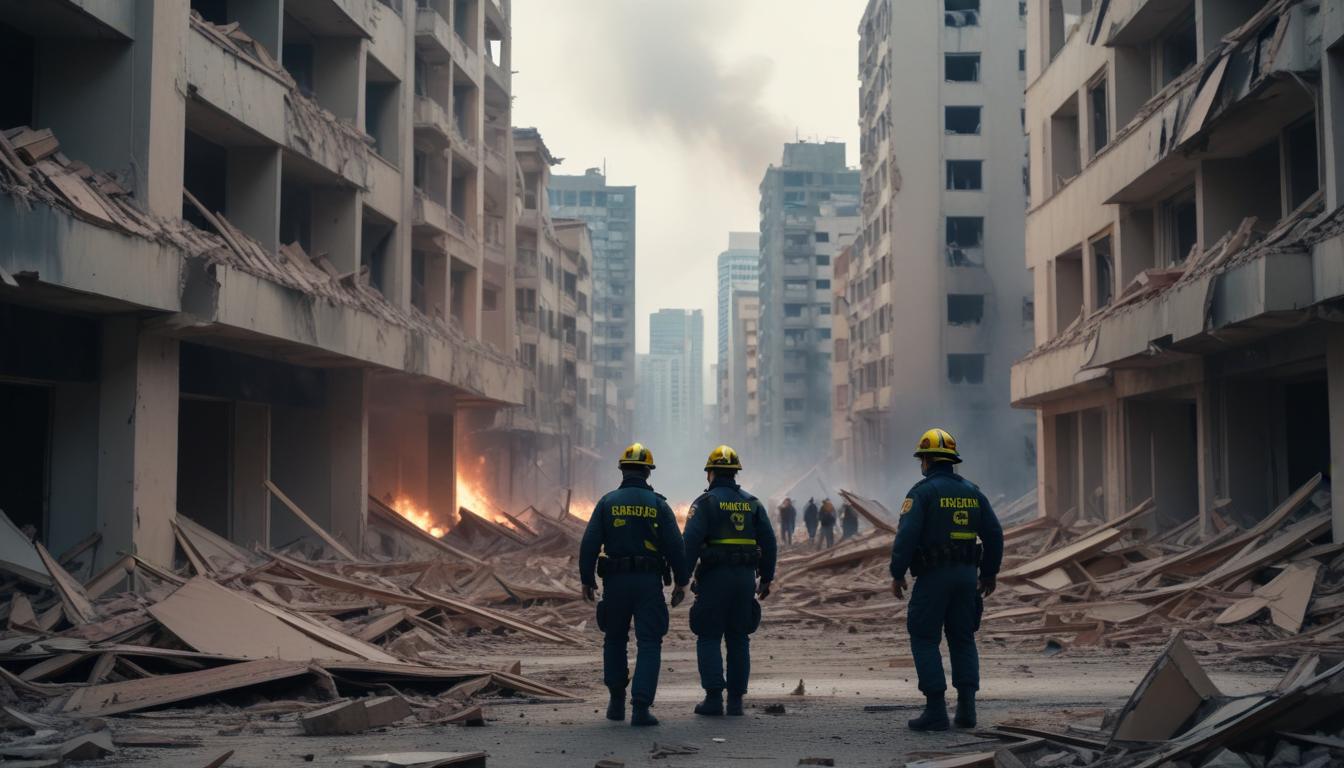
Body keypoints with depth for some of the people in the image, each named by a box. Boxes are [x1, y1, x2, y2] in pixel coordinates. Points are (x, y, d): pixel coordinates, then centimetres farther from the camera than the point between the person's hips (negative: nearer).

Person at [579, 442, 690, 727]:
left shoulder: (607, 502, 1)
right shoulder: (658, 504, 0)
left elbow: (589, 544, -4)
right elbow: (675, 546, -5)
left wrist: (587, 580, 3)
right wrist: (681, 582, 4)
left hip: (615, 581, 1)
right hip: (649, 582, -1)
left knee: (615, 640, 18)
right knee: (649, 644, 1)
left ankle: (617, 703, 22)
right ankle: (641, 708, -10)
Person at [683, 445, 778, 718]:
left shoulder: (706, 503, -4)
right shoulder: (752, 503, 11)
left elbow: (691, 542, -14)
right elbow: (768, 542, 9)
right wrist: (766, 578, 14)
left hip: (714, 577, -4)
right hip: (745, 578, 4)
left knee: (709, 638, 3)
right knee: (738, 639, 10)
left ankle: (714, 697, -4)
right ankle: (736, 700, 9)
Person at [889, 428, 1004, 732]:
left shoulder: (923, 491, -8)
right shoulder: (971, 491, 10)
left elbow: (906, 534, -17)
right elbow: (994, 534, 11)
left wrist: (897, 574, -9)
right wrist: (989, 574, 20)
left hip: (933, 575, -6)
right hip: (967, 575, 6)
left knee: (924, 640, 2)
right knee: (963, 639, 14)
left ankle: (936, 710, -4)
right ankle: (966, 708, 8)